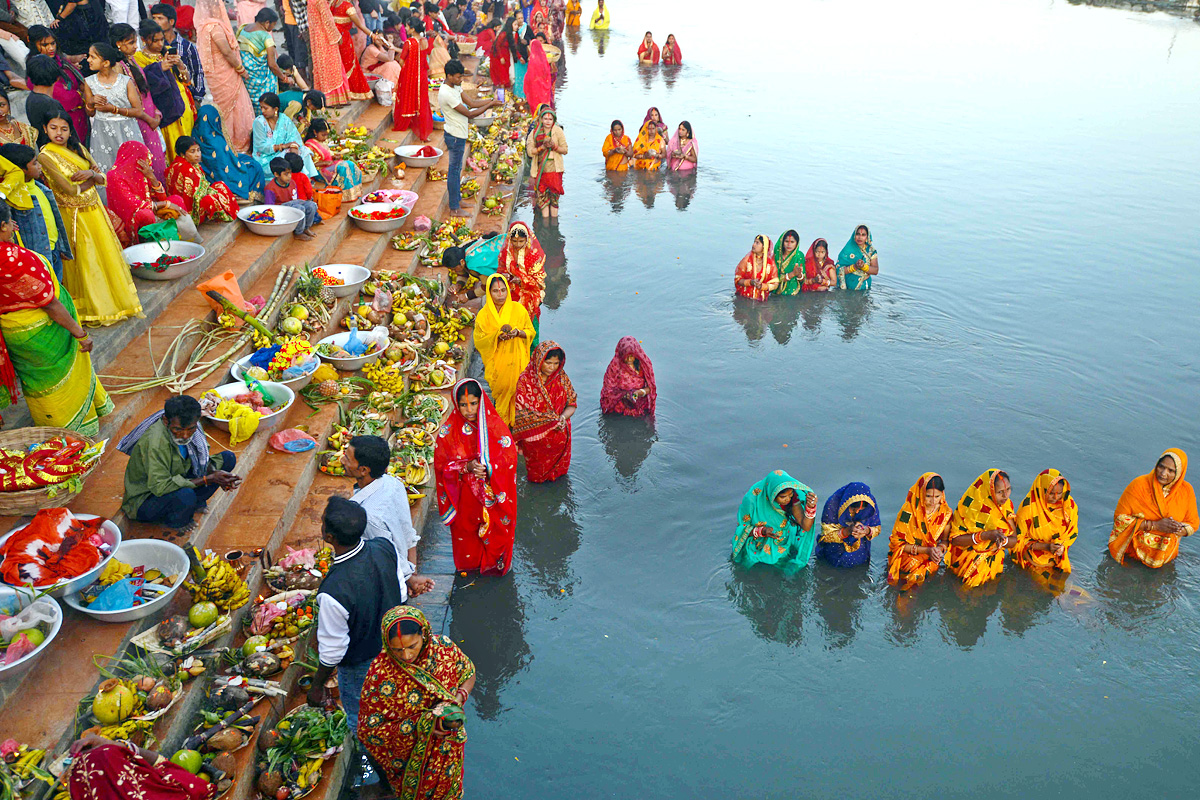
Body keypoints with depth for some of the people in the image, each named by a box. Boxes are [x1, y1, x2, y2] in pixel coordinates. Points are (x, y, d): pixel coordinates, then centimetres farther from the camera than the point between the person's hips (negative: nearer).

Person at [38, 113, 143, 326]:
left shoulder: (79, 149, 6)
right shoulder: (45, 156, -12)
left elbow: (102, 178, 2)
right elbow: (70, 190, -18)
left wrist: (91, 173, -19)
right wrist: (92, 177, -6)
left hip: (95, 209, 6)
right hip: (73, 215, -5)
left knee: (106, 252, 10)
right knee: (85, 262, 1)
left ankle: (115, 300, 24)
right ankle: (92, 310, 13)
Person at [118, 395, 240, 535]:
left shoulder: (191, 424, -13)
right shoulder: (155, 441, -34)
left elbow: (202, 458, 1)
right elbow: (160, 487, -35)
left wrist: (215, 473, -22)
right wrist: (209, 479, -33)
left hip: (176, 480, 6)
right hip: (144, 500, -6)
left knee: (228, 458, -4)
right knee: (186, 495, -38)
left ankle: (196, 502, 3)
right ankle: (174, 523, -4)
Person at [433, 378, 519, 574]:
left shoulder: (495, 425, -11)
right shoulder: (448, 430, -10)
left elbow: (509, 457, -11)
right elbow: (441, 464, -7)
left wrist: (488, 468, -29)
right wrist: (466, 467, -24)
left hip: (493, 495, -1)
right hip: (464, 496, 1)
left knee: (495, 532, 11)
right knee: (465, 532, 16)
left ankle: (494, 563, 39)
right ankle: (468, 565, 44)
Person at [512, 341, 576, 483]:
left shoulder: (561, 377, -6)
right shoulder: (525, 380, -16)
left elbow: (572, 404, -2)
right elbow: (522, 412, -16)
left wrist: (563, 417, -25)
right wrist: (551, 419, -26)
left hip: (559, 433, 3)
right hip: (534, 436, -3)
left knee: (558, 470, 20)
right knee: (536, 474, 12)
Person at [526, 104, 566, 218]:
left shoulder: (558, 131, 1)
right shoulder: (535, 132, 5)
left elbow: (565, 150, 1)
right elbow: (530, 151, 0)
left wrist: (554, 146, -17)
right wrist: (543, 147, -14)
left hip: (554, 167, -2)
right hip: (540, 168, 2)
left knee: (554, 195, -3)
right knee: (542, 195, 2)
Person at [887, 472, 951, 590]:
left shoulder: (945, 513, -5)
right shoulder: (909, 511, -16)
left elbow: (945, 539, 8)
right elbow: (898, 543, -11)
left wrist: (939, 549, -17)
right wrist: (926, 550, -19)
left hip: (930, 555, 3)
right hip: (905, 553, -3)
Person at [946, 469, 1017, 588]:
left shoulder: (1007, 505, -2)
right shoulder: (972, 505, -16)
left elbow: (1014, 540, 0)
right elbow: (954, 539, -17)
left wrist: (1002, 540, -25)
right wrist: (985, 536, -28)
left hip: (994, 557, 4)